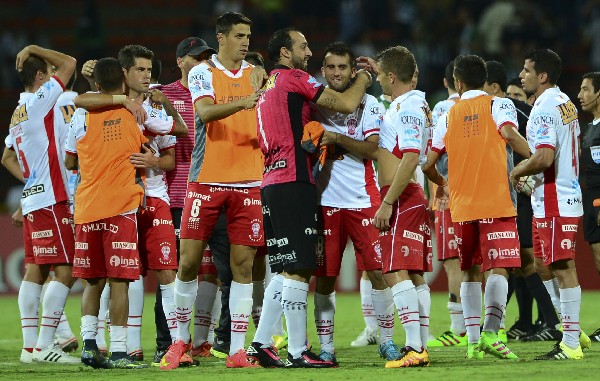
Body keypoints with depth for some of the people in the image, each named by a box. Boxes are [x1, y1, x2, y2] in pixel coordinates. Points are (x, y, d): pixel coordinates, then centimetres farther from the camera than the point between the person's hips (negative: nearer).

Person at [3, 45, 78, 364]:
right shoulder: (39, 102, -9)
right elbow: (68, 63, -9)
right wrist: (33, 50, 1)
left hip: (32, 199, 9)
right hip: (50, 200, -9)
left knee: (35, 271, 7)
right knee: (65, 271, -11)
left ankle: (30, 345, 6)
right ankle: (44, 346, -16)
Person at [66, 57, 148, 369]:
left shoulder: (82, 116, 4)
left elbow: (69, 162, 13)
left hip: (86, 208, 3)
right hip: (122, 206, -3)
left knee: (93, 281, 13)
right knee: (119, 280, -3)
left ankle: (88, 342, 2)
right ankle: (118, 352, -7)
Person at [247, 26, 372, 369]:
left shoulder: (269, 85, 21)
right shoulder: (293, 78, -6)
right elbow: (346, 104, -8)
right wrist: (365, 77, 9)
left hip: (272, 183, 10)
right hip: (293, 182, -10)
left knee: (285, 269, 14)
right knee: (298, 268, -9)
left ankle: (261, 343, 12)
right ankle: (298, 351, -10)